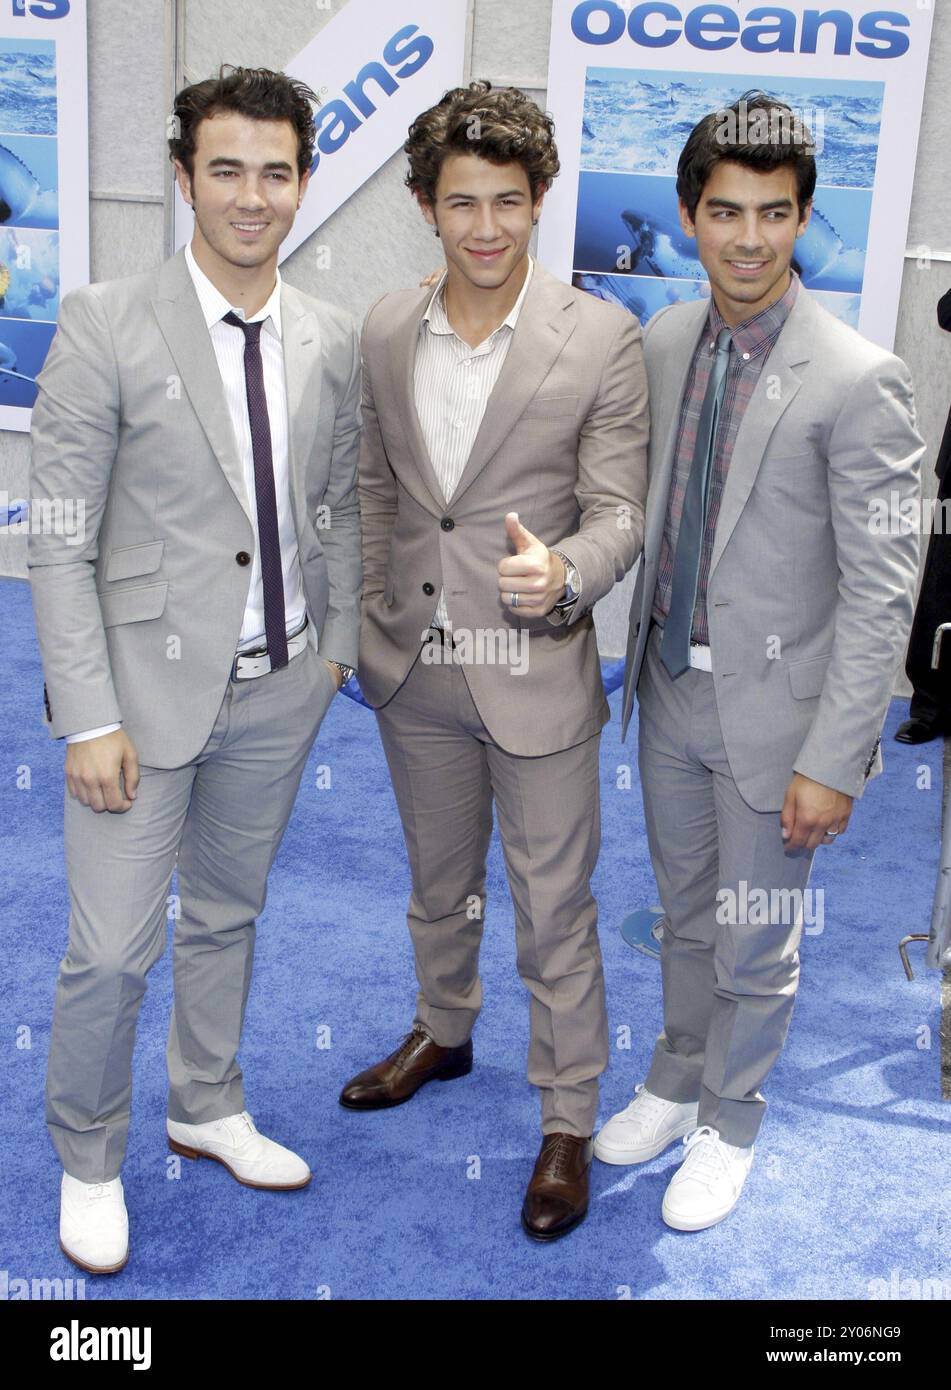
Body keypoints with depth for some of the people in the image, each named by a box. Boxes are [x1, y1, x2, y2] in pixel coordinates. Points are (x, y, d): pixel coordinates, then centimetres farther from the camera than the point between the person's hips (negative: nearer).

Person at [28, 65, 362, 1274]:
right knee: (110, 951, 3)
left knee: (226, 916, 20)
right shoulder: (105, 324, -12)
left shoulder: (332, 342, 3)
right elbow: (59, 541, -12)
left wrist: (339, 642, 9)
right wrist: (88, 716, -15)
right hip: (151, 683, -4)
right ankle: (88, 1161, 29)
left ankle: (207, 1110, 42)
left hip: (280, 689, 5)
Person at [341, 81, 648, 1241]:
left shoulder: (601, 339, -12)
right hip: (414, 669, 4)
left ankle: (568, 1121, 28)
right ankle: (442, 1034, 50)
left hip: (536, 672, -4)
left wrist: (562, 573, -32)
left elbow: (619, 510, -11)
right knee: (437, 878, 25)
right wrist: (369, 623, 8)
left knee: (553, 911, 8)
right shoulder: (386, 331, 1)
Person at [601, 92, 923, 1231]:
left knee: (754, 946, 13)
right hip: (670, 690, 5)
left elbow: (881, 591, -17)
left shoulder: (857, 381, -18)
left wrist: (833, 761, -18)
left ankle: (727, 1124, 37)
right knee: (684, 918, 23)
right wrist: (643, 650, 8)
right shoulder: (661, 343, 1)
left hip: (771, 709, -5)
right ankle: (675, 1080, 46)